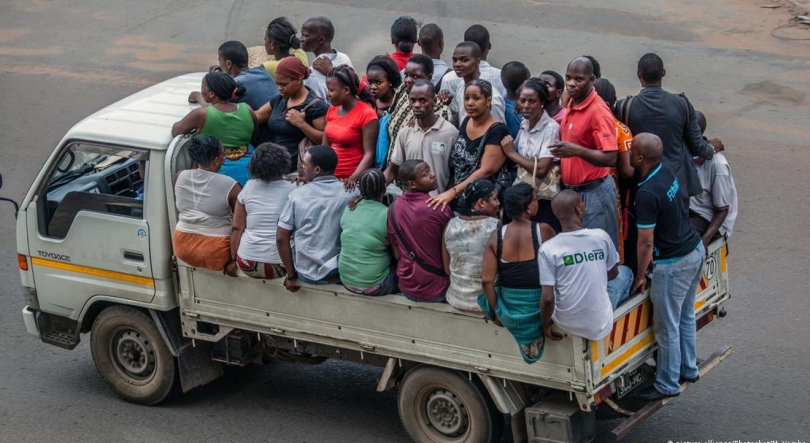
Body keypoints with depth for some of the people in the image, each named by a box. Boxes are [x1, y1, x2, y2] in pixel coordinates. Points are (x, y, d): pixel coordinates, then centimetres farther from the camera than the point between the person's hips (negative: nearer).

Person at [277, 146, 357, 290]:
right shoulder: (351, 194, -9)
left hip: (306, 274, 0)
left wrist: (291, 276, 0)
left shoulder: (297, 195, -9)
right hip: (339, 273, 0)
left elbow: (281, 238, -8)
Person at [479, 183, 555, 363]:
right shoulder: (543, 230, -13)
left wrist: (496, 312, 5)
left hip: (509, 309, 3)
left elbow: (487, 280, -8)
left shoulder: (496, 236, -6)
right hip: (540, 307, -3)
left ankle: (527, 340, 29)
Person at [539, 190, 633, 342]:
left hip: (566, 323, 0)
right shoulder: (601, 236, -12)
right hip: (600, 324, 0)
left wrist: (546, 325, 1)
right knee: (625, 272, 24)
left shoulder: (548, 249, -17)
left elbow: (548, 298, -18)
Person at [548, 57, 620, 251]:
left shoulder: (598, 111, -19)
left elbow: (610, 158, -24)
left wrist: (576, 151, -35)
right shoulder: (572, 105, 7)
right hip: (572, 190, 9)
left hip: (593, 191, -9)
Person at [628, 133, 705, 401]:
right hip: (695, 250, 9)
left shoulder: (647, 193, -26)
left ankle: (668, 384, 15)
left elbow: (646, 242, -20)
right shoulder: (667, 171, -1)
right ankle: (688, 369, 37)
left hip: (673, 263, -9)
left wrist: (640, 276, -7)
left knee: (667, 327, 4)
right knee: (686, 316, 23)